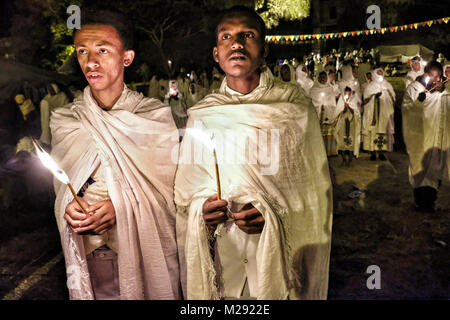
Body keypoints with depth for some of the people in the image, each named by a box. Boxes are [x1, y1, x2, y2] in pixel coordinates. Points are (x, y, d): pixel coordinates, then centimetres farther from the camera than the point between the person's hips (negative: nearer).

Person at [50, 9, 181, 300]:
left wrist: (122, 205, -22)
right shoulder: (64, 121, 1)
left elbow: (168, 187, -7)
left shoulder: (156, 115, -7)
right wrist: (67, 207, -16)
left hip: (147, 247, -2)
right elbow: (61, 186, 6)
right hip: (88, 251, 2)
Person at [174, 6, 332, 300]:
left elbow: (316, 190, -5)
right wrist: (201, 210, -15)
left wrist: (274, 215, -20)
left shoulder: (295, 107, -6)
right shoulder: (201, 116, 1)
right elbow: (185, 190, 6)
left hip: (281, 251, -1)